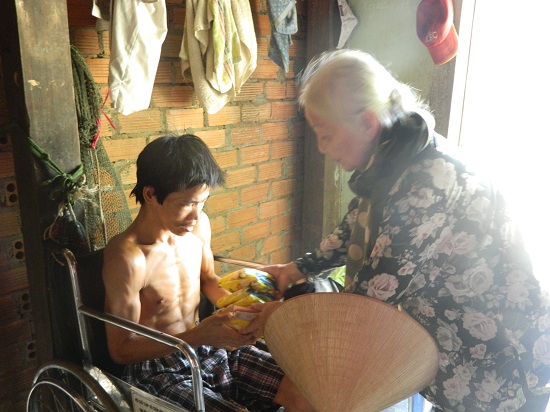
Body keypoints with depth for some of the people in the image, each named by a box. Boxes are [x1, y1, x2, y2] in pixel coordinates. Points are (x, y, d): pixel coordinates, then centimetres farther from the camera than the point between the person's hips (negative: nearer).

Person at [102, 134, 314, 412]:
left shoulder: (198, 225, -6)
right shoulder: (127, 257, -26)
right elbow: (121, 350, -18)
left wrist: (237, 308, -7)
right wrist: (198, 336, -29)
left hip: (207, 347, 6)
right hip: (158, 368, -5)